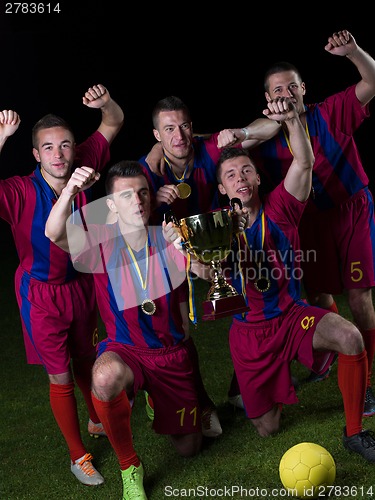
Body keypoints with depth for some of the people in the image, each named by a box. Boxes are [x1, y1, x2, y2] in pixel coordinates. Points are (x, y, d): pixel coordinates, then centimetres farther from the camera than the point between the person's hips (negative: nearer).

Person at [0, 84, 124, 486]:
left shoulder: (81, 167, -12)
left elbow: (114, 124, -1)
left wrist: (105, 102, -24)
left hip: (80, 285, 4)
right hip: (42, 294, -4)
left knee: (86, 360, 24)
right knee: (60, 377, 6)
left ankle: (97, 421, 51)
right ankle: (78, 456, 25)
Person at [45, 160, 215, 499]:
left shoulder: (167, 240, -12)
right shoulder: (102, 242, -15)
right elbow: (54, 234, -33)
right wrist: (69, 191, -52)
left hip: (172, 352, 2)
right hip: (124, 350, -2)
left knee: (188, 447, 11)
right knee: (106, 377, -40)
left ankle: (155, 399, 45)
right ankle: (129, 466, -13)